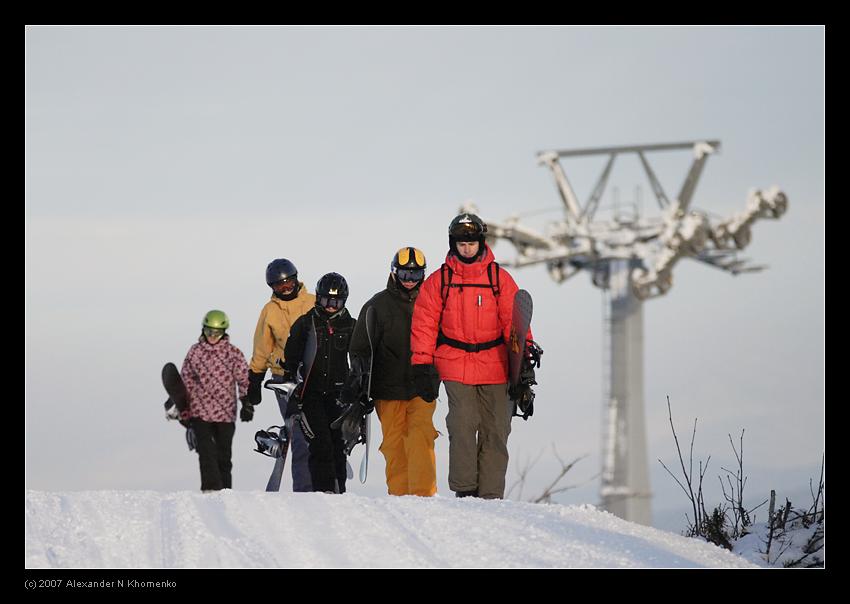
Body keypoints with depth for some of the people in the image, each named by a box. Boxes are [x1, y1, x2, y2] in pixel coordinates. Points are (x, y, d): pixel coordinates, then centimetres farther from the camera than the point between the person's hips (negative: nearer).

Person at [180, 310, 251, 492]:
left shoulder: (233, 353, 1)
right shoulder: (195, 352, 5)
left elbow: (244, 380, 2)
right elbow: (185, 381, 12)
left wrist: (247, 403, -8)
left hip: (226, 413, 0)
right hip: (200, 412, 0)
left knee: (223, 455, 7)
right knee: (206, 451, -15)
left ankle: (224, 489, 17)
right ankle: (210, 487, -20)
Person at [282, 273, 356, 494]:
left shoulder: (349, 326, 9)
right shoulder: (305, 324, 4)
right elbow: (291, 357, 6)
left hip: (338, 392, 2)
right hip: (311, 393, -2)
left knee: (338, 443, 1)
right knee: (321, 443, -13)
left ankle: (338, 490, 6)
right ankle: (323, 490, -14)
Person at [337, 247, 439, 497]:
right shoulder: (378, 306, 2)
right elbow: (360, 350, 3)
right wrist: (359, 387, -5)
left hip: (421, 389, 1)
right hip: (389, 389, -1)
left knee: (421, 436, -15)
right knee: (394, 446, 0)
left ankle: (424, 494, -19)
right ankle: (399, 495, 8)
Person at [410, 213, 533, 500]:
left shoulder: (500, 278, 6)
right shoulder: (438, 281, 6)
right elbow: (424, 324, 7)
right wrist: (422, 366, 1)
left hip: (494, 367, 1)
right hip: (455, 366, -1)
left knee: (495, 432, 0)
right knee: (463, 426, -14)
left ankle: (491, 495, 4)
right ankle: (464, 491, -7)